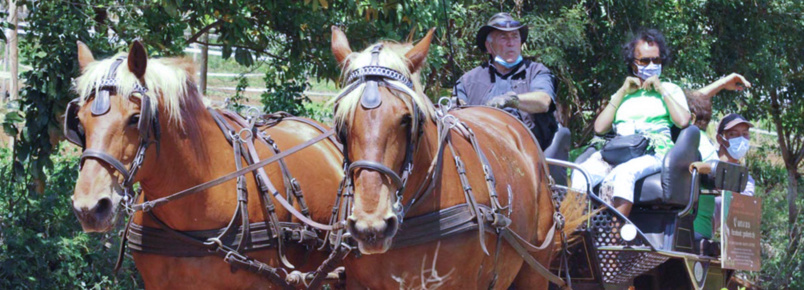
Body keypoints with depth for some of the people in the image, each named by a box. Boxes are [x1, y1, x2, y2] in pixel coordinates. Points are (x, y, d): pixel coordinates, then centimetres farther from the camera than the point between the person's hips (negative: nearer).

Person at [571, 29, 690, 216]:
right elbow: (599, 128, 15)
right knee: (582, 172, -30)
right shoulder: (623, 94, 30)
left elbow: (683, 121, 0)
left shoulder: (671, 90, 21)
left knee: (622, 173, -39)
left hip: (654, 154, -4)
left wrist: (661, 90, 5)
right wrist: (622, 93, 13)